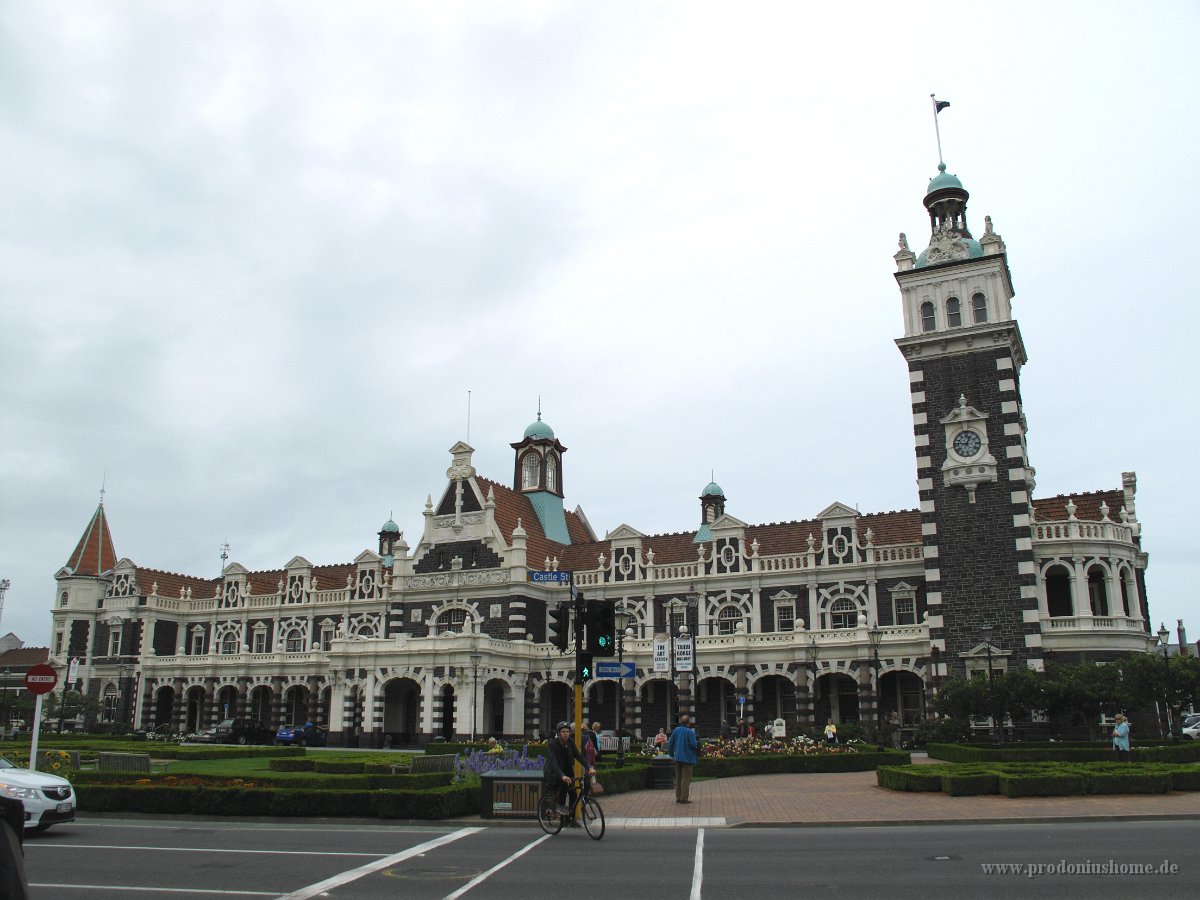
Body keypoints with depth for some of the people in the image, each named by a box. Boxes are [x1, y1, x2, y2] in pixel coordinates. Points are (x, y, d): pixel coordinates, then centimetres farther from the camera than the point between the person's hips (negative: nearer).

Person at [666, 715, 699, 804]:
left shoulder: (676, 730, 3)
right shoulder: (690, 732, -13)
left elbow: (670, 743, 6)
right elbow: (694, 744, -19)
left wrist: (671, 754, 20)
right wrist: (697, 743, 5)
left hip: (678, 757, 5)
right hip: (687, 758, -5)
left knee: (678, 778, 13)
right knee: (686, 778, -1)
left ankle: (678, 797, 14)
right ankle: (684, 798, -3)